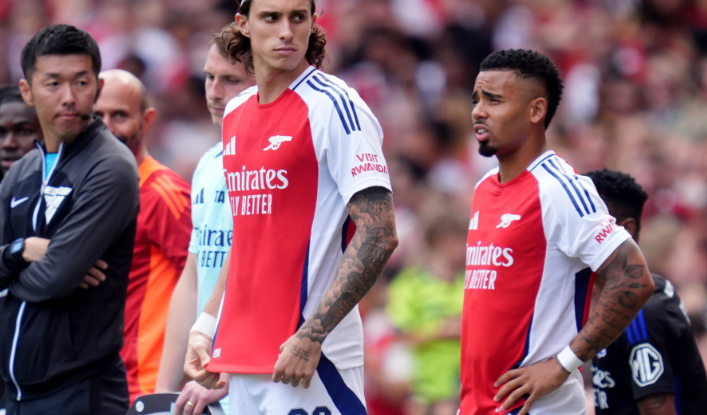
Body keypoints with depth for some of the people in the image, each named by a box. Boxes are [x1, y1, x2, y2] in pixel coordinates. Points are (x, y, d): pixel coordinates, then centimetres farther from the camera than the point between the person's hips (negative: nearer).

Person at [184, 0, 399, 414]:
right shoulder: (236, 115, 15)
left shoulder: (332, 106, -9)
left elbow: (379, 236, -16)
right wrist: (205, 327, 14)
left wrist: (311, 337, -20)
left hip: (312, 363, -7)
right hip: (241, 357, 7)